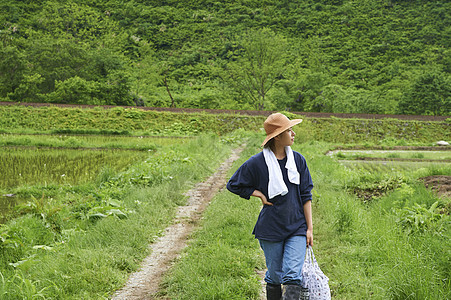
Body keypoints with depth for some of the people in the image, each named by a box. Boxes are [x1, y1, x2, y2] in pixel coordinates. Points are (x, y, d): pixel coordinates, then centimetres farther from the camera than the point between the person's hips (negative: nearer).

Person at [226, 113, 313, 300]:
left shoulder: (298, 160, 3)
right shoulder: (257, 163, -7)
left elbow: (306, 195, 6)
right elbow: (233, 185, 6)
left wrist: (309, 227, 3)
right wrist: (260, 195, -3)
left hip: (297, 228, 2)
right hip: (271, 228, -2)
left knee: (292, 276, -9)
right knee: (274, 276, 8)